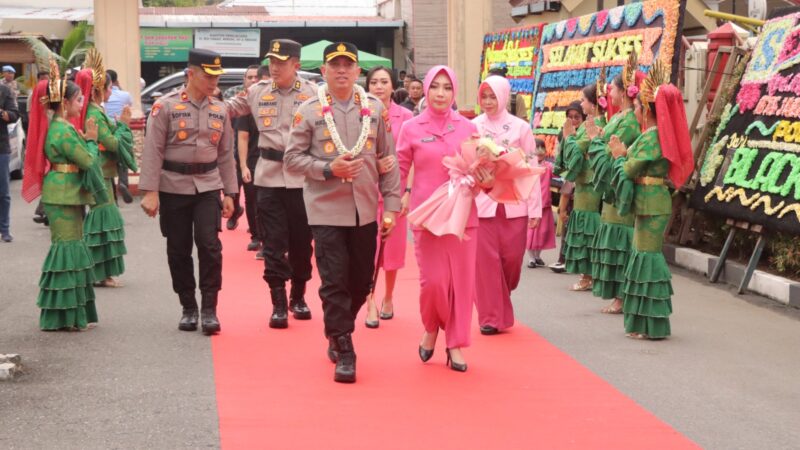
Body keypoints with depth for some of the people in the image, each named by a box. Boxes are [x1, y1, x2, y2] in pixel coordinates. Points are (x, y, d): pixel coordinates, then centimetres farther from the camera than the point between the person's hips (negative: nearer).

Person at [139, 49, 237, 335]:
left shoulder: (220, 111, 7)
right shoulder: (166, 106, -6)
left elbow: (226, 155, 12)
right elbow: (153, 151, -8)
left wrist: (229, 193, 9)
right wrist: (150, 191, -13)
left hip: (208, 186, 2)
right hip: (173, 187, -2)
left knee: (209, 245, -10)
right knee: (178, 250, 5)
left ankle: (209, 309, -1)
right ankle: (188, 308, 18)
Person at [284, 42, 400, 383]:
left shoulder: (374, 108, 5)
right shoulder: (309, 111, -2)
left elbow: (387, 160, 8)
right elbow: (292, 159, -2)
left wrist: (391, 205, 3)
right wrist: (329, 168, -17)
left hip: (365, 210, 3)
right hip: (326, 210, -3)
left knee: (361, 280, 12)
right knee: (334, 283, -5)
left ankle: (338, 333, 35)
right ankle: (344, 353, 2)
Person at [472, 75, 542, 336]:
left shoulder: (520, 127, 2)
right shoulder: (472, 127, 3)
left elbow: (532, 168, 2)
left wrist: (535, 208, -2)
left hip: (514, 203, 0)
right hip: (481, 202, 0)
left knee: (512, 258, 4)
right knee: (486, 260, -3)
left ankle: (499, 306, 31)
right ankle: (491, 316, 7)